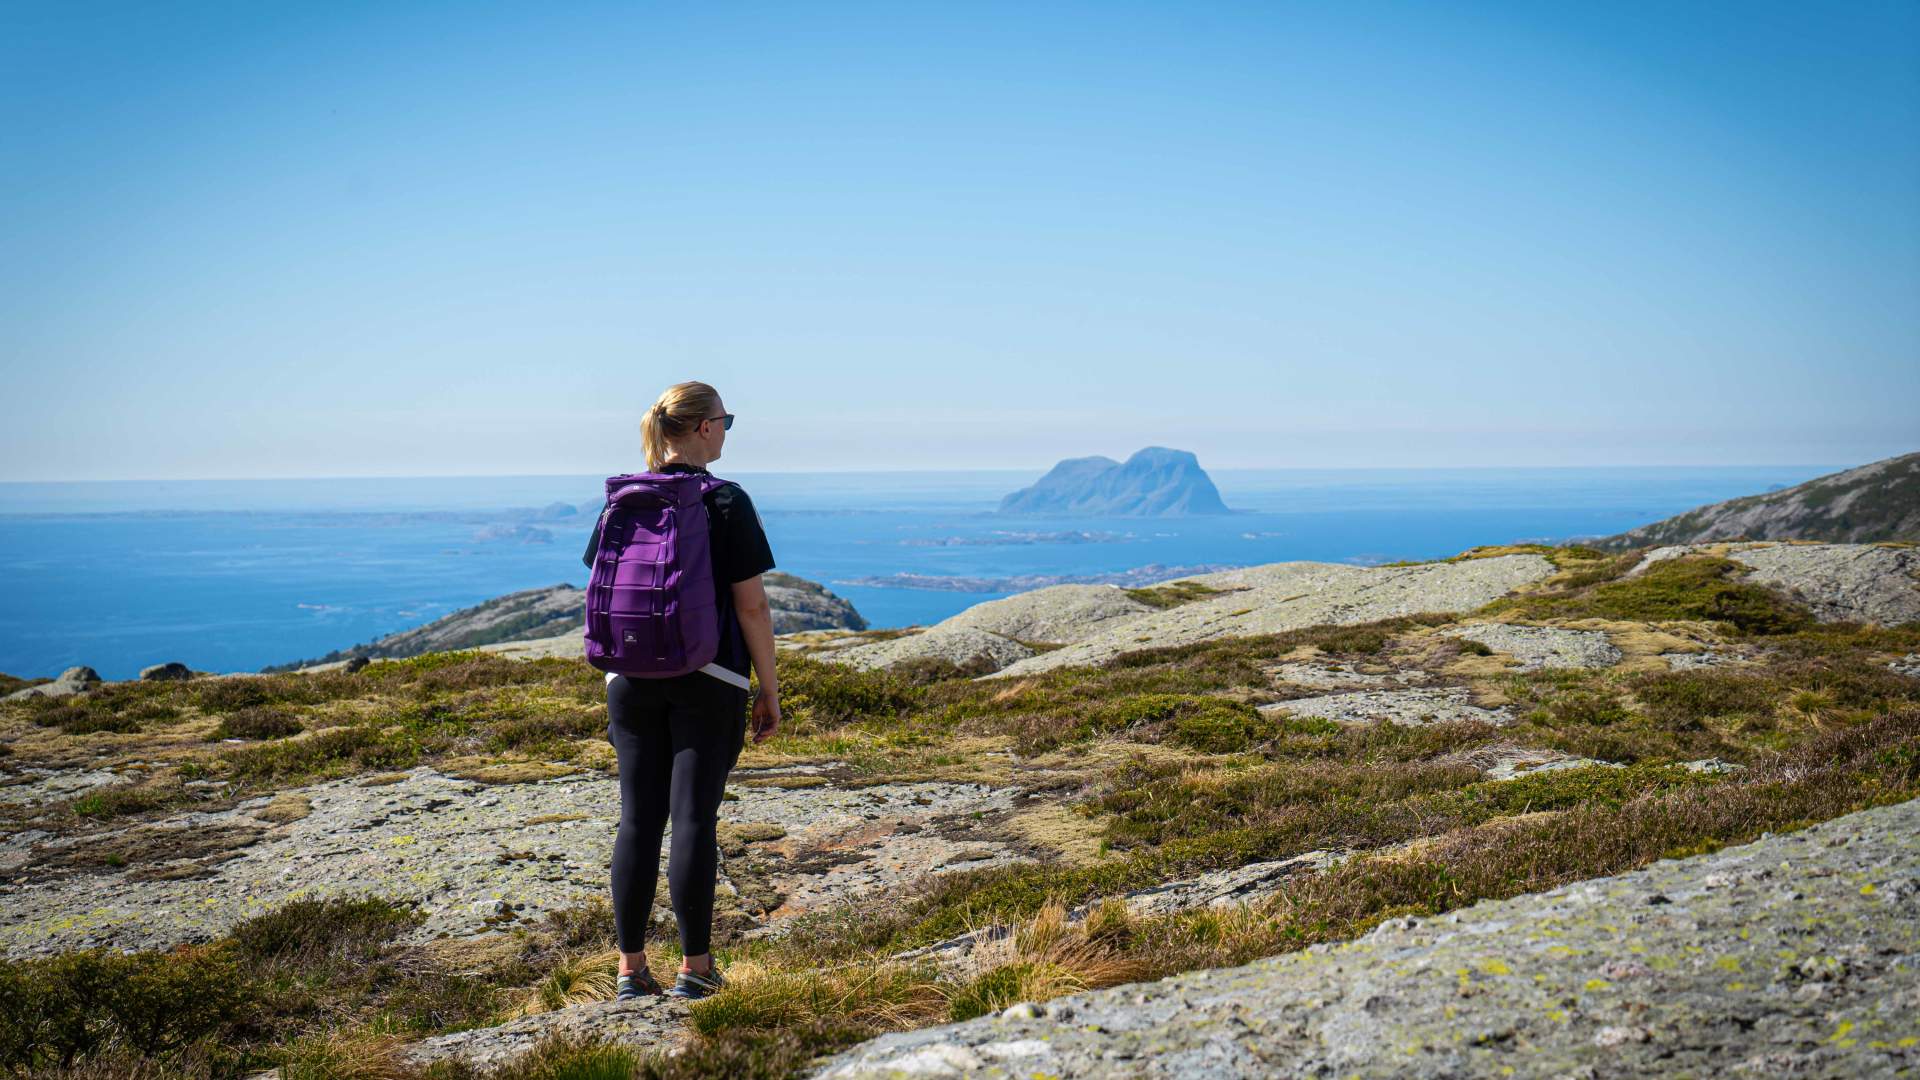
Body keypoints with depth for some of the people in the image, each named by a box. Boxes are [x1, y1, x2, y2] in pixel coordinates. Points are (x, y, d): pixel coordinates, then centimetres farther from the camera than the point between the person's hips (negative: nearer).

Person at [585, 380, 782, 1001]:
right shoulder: (726, 503, -8)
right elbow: (751, 604, -9)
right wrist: (770, 689, -2)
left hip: (632, 679, 4)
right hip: (707, 681, -4)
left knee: (637, 820, 8)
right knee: (694, 819, 1)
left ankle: (631, 970, 12)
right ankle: (694, 968, 8)